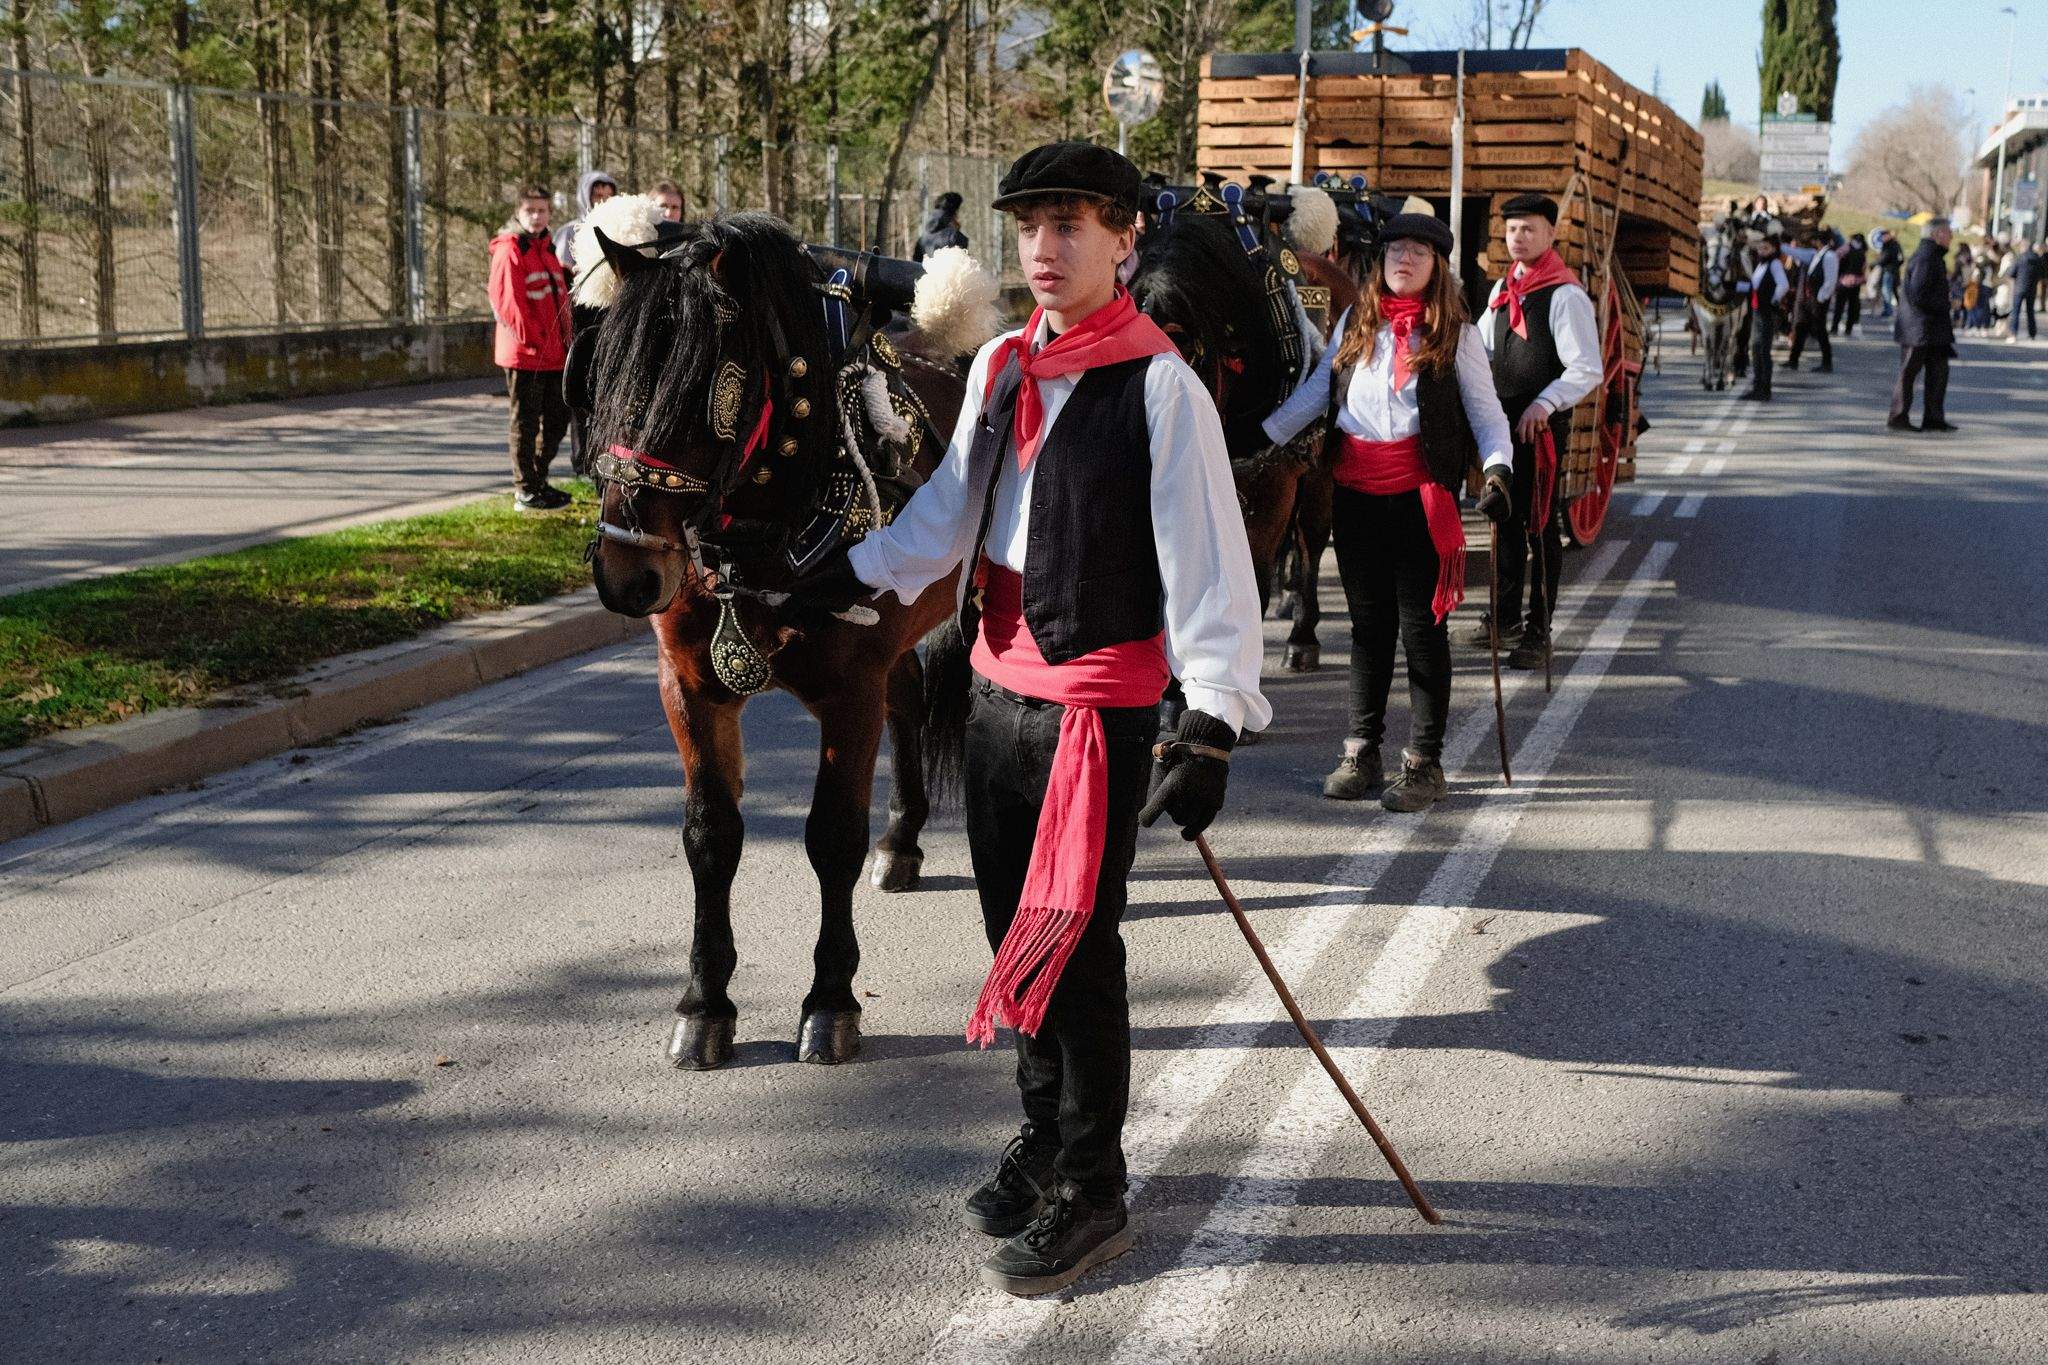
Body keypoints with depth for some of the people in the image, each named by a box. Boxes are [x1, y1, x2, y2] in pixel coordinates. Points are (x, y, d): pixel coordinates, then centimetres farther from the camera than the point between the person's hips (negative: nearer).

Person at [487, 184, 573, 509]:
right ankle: (525, 491, 6)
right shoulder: (509, 250, -9)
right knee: (526, 421, -1)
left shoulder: (547, 248, 18)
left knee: (558, 416, 14)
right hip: (524, 354, -8)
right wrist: (531, 338, -17)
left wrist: (564, 340, 9)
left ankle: (538, 480, 27)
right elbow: (505, 300, -16)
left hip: (553, 353, 8)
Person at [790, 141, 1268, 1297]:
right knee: (1015, 929, 16)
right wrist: (839, 580, 14)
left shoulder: (1160, 386, -15)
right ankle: (1045, 1137, 35)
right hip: (998, 685, 7)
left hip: (1101, 702, -7)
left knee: (1077, 947, -2)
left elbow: (1208, 561, -19)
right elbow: (952, 509, 17)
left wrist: (1210, 729, -26)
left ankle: (1091, 1196, 14)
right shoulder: (1003, 368, 7)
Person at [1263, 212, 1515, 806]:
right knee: (1369, 623, 10)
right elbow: (1313, 392, 13)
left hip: (1420, 495, -3)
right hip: (1356, 491, 3)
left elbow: (1487, 413, 1)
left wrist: (1499, 469, -15)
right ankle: (1361, 754, 18)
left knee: (1421, 625, 0)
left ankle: (1424, 763, 7)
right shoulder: (1354, 323, 10)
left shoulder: (1455, 334, 1)